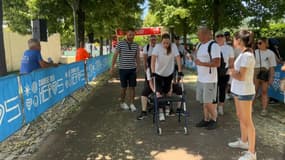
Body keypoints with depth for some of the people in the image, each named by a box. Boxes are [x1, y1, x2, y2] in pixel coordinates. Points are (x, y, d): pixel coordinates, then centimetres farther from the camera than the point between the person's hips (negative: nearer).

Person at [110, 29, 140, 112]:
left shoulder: (136, 45, 4)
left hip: (132, 69, 2)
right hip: (123, 69, -2)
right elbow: (115, 55, -2)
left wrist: (138, 67, 5)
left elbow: (137, 57, 10)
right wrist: (112, 67, -5)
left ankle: (132, 104, 11)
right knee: (124, 87, 8)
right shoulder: (120, 44, -5)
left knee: (132, 87, 3)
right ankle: (122, 102, 26)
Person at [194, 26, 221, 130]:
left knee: (209, 102, -2)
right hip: (200, 79, 8)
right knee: (204, 102, 14)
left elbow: (217, 63, -21)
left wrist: (202, 63, -23)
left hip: (210, 80, -8)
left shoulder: (214, 46, -14)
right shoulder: (199, 46, 12)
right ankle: (206, 119, 26)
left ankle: (214, 120, 18)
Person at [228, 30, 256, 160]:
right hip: (238, 91, 9)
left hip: (245, 92, -9)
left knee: (247, 121, -1)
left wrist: (231, 72, -8)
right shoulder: (242, 54, 8)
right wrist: (232, 71, -8)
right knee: (240, 117, 21)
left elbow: (241, 77, -23)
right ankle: (243, 142, 39)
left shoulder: (247, 55, -21)